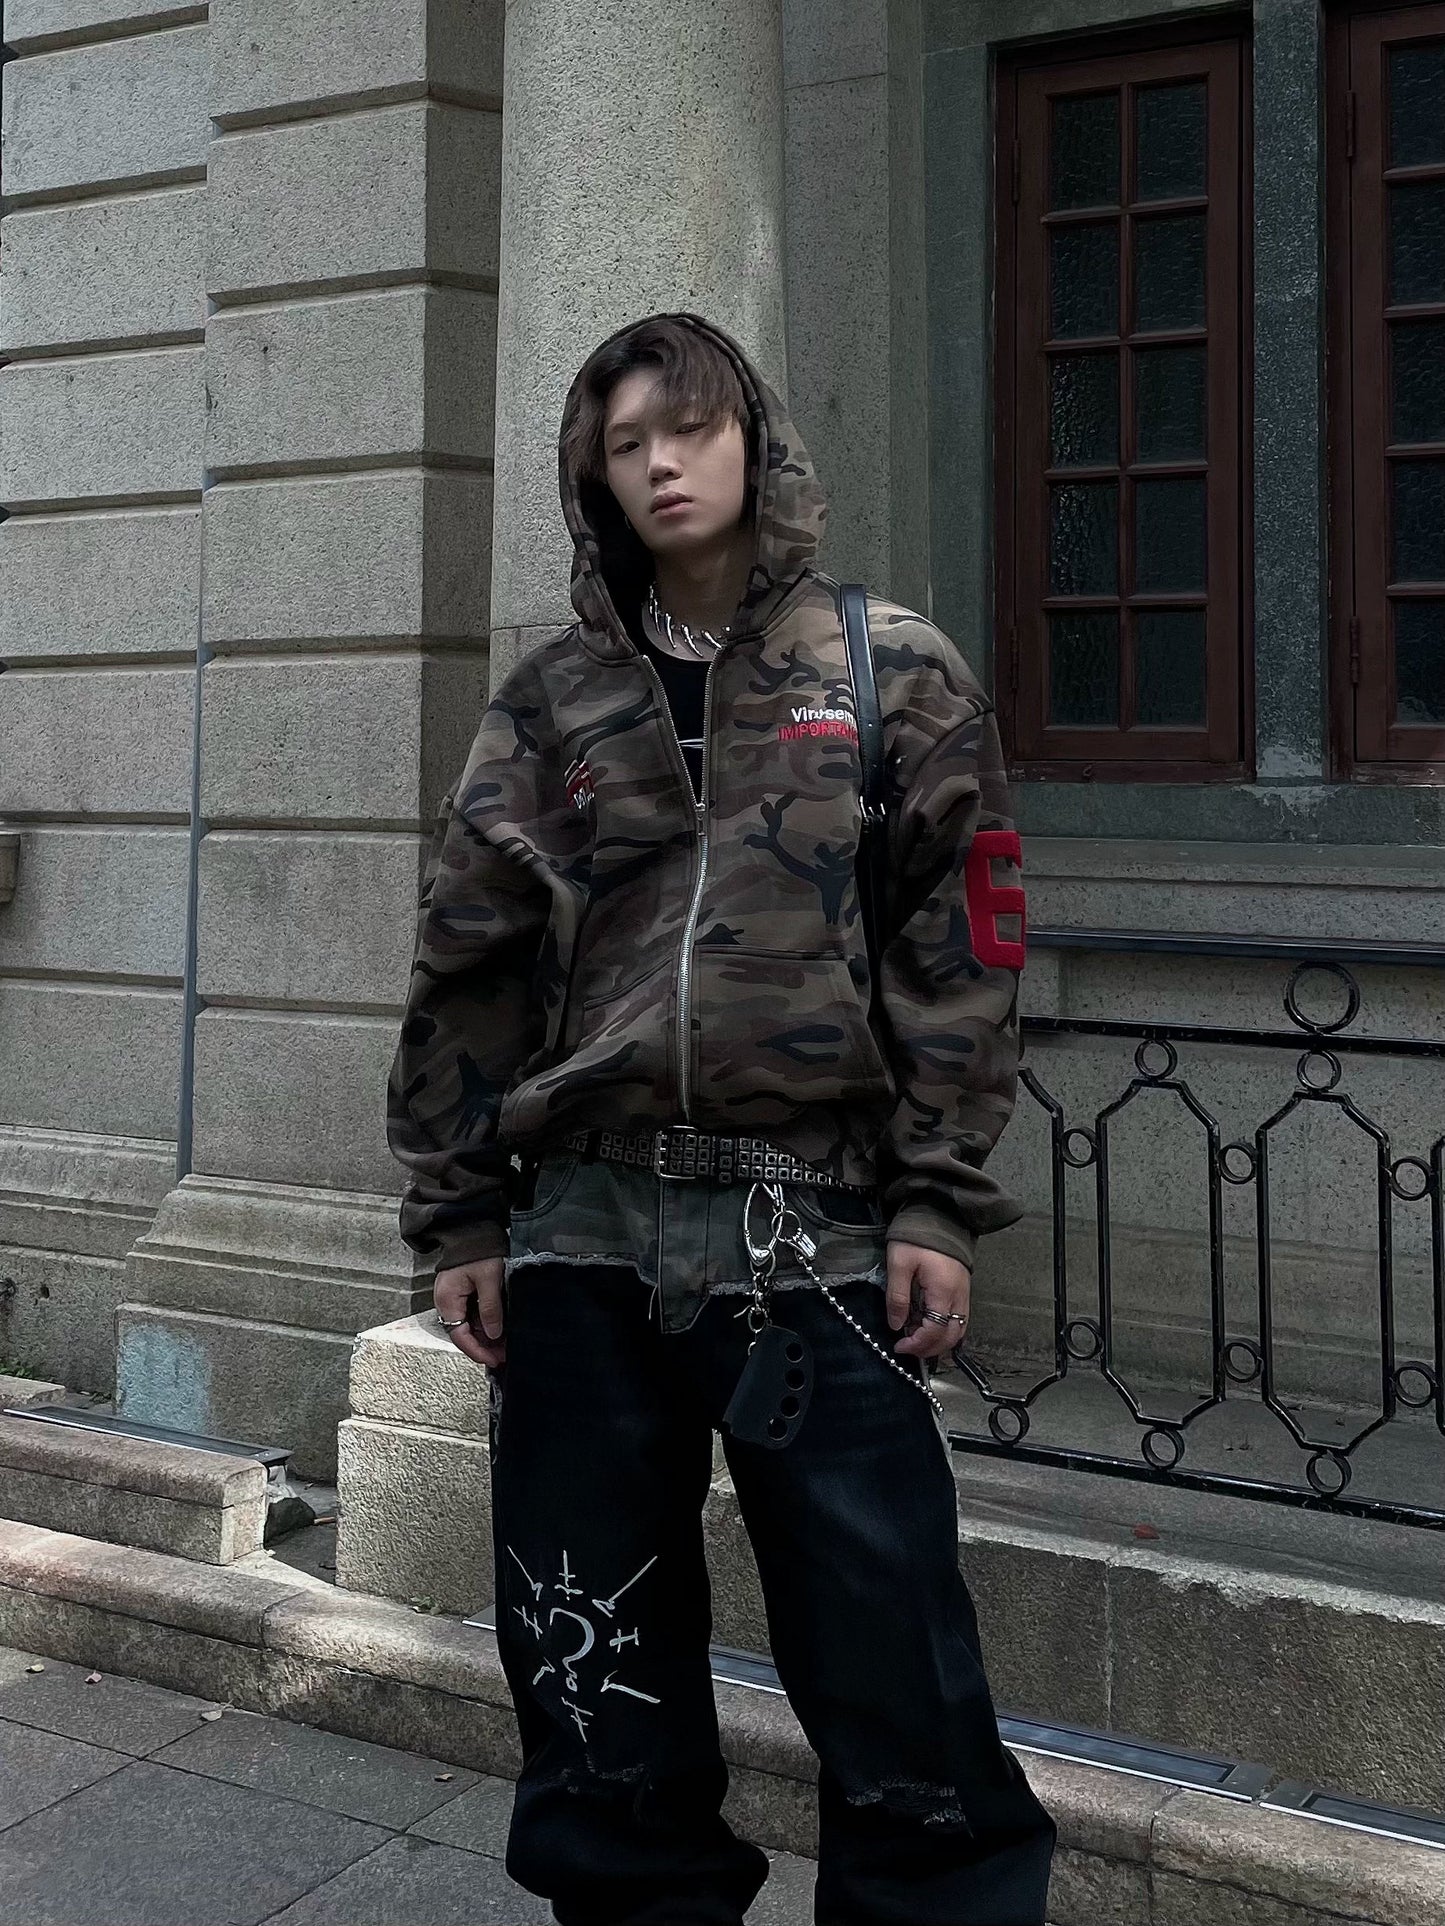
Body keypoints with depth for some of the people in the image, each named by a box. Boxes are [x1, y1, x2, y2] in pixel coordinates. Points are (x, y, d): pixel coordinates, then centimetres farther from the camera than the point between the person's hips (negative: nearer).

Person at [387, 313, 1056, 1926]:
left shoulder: (892, 674, 5)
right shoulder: (552, 703, 10)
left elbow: (963, 949, 0)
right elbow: (467, 969, 9)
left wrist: (939, 1203, -6)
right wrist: (456, 1220, 5)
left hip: (818, 1234, -2)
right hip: (582, 1238, 3)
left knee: (895, 1697, -2)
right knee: (595, 1685, 11)